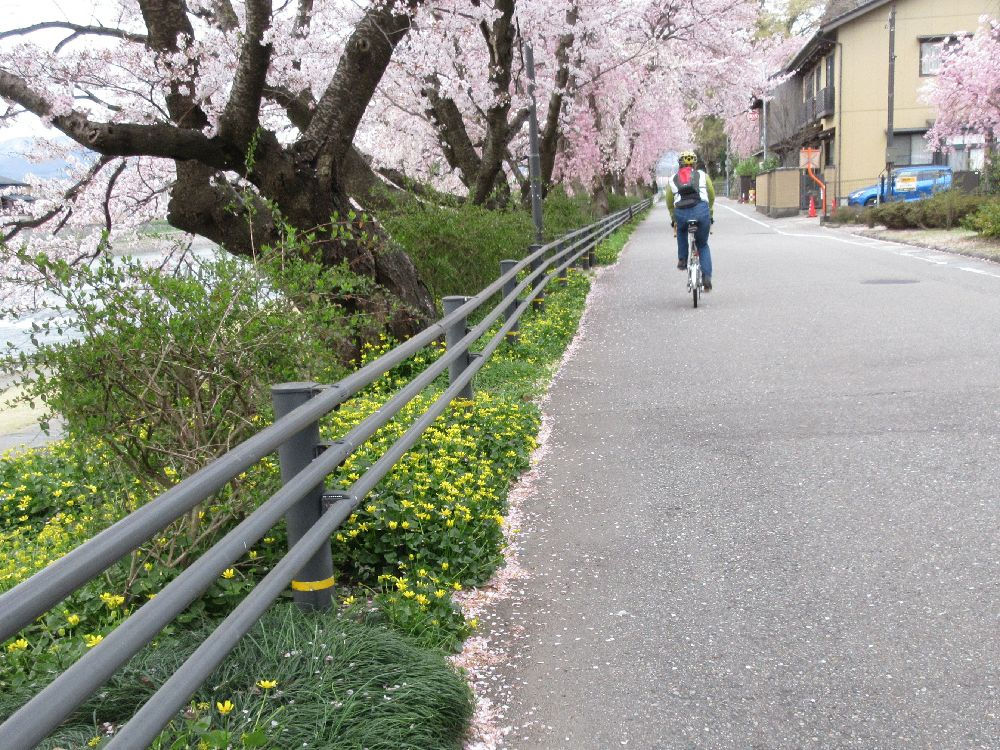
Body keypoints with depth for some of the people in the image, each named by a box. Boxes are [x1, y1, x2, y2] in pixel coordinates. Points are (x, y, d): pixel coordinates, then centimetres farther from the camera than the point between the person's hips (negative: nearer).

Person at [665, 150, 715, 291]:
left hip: (681, 214, 1)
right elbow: (712, 197, 26)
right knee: (703, 245, 18)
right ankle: (707, 278, 5)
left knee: (681, 231, 37)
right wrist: (710, 214, 40)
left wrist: (674, 220, 38)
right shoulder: (702, 175, 19)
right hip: (701, 211, -1)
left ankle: (682, 260, 28)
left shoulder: (672, 180, 21)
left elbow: (669, 204, 24)